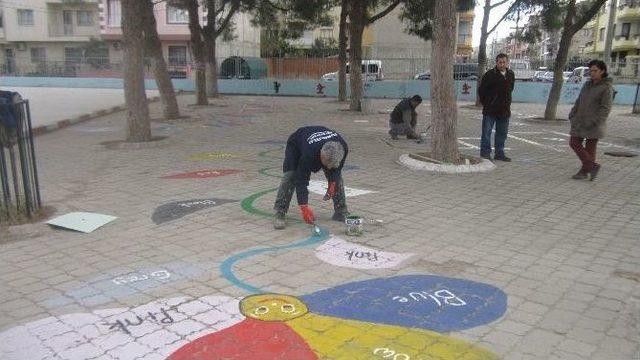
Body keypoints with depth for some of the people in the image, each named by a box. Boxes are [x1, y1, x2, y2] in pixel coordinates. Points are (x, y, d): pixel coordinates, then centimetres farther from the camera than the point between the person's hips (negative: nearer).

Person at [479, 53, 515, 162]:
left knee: (502, 133, 10)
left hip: (505, 110, 5)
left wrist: (507, 103, 15)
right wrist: (486, 103, -2)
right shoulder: (490, 74, -8)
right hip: (490, 110, -5)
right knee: (486, 132, -2)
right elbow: (481, 90, -4)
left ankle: (499, 153, 19)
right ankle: (485, 153, 7)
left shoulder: (511, 75, 9)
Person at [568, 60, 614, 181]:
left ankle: (585, 171, 10)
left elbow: (605, 108, -17)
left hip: (594, 123, -7)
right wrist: (572, 114, 3)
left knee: (589, 148, -1)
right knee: (574, 143, 4)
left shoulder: (607, 88, -12)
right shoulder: (588, 84, 9)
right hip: (581, 120, 7)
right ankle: (593, 166, 12)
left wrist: (593, 122, -25)